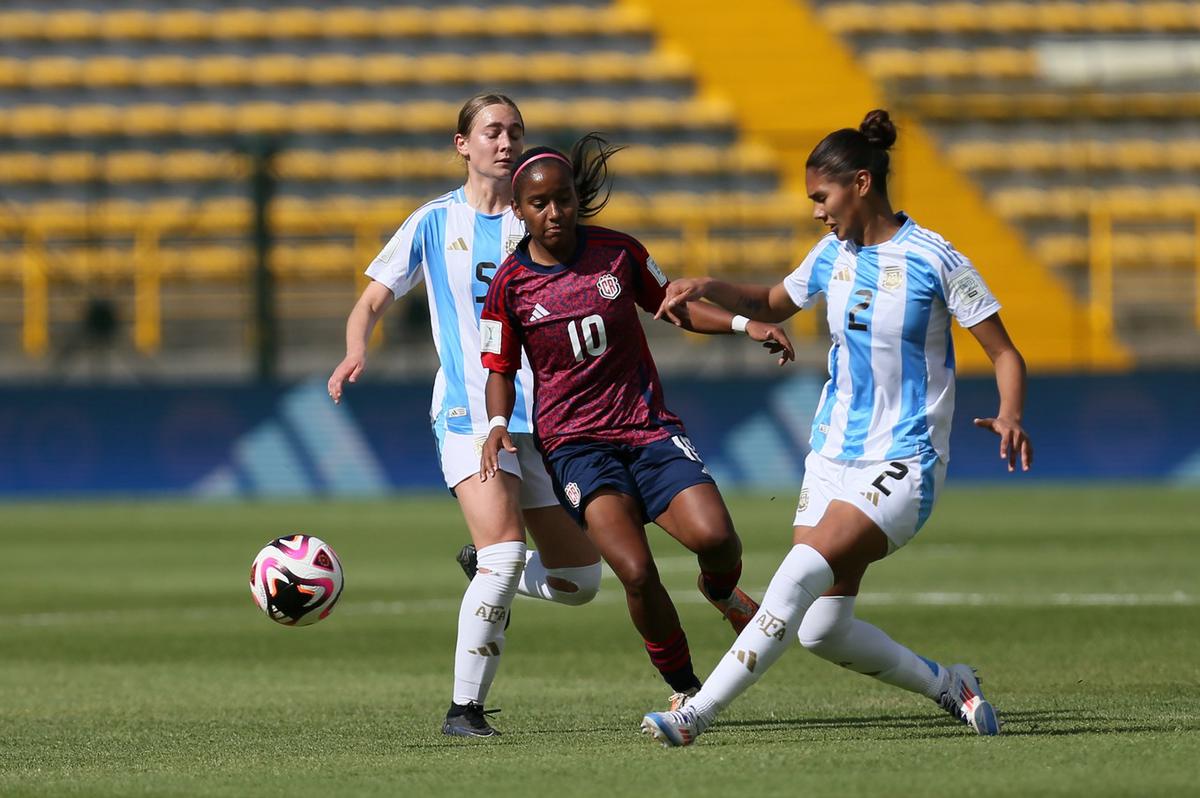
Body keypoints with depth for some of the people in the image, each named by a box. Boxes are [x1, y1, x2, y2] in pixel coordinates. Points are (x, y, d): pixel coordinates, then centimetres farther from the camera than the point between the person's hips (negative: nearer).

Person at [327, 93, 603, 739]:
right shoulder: (436, 223, 4)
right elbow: (373, 300, 7)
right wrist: (355, 351, -14)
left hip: (543, 417, 3)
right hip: (468, 414, -3)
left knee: (578, 581, 3)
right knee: (507, 553, -23)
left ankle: (483, 565, 34)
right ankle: (464, 707, -12)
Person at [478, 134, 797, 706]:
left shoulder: (618, 252, 1)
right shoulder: (510, 285, -2)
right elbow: (500, 368, 9)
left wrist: (744, 325, 4)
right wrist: (499, 424, -10)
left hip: (649, 427, 2)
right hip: (574, 443, -2)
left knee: (713, 536, -20)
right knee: (635, 572, -22)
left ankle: (721, 590, 19)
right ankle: (684, 690, -1)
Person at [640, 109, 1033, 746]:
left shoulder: (934, 261, -10)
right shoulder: (833, 254, 9)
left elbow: (1005, 354, -6)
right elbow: (773, 305, 28)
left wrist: (1010, 417, -26)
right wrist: (706, 289, 10)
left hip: (901, 466, -7)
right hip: (832, 455, 7)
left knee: (802, 574, -24)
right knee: (821, 629, -1)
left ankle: (696, 716, -27)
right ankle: (946, 685, 21)